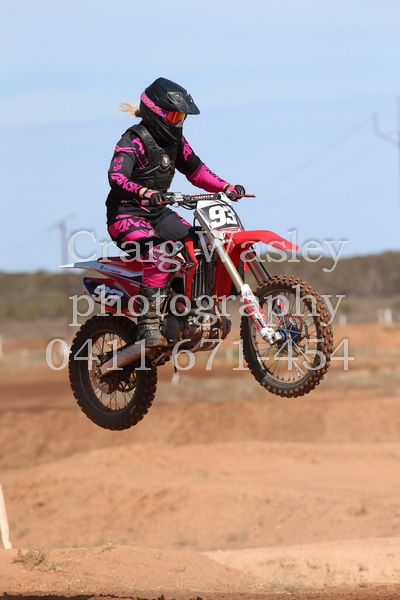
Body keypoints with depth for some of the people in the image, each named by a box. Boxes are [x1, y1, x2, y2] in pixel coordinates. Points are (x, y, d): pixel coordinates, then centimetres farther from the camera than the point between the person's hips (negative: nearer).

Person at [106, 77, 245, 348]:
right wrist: (143, 193, -50)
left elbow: (195, 170, 18)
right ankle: (149, 324, -35)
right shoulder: (133, 141, -16)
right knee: (159, 254, -33)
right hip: (126, 214, -8)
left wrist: (226, 187, 3)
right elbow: (116, 176, -31)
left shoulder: (175, 140, 10)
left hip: (158, 213, 8)